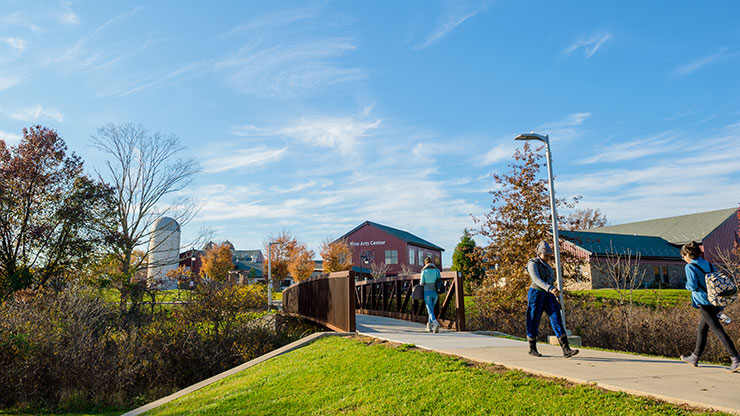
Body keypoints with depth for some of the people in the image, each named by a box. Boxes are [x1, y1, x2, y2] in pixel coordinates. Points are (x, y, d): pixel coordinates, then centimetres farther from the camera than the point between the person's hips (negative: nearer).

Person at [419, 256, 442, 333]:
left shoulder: (424, 271, -5)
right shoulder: (437, 270, 2)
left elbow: (422, 283, -4)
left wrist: (421, 283, 19)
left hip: (427, 292, -4)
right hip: (435, 292, 4)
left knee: (430, 311, -6)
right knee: (431, 309, 20)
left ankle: (435, 323, -31)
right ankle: (429, 326, 23)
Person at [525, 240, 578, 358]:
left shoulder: (546, 266, 16)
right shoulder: (533, 264, -10)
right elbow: (536, 280, -26)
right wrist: (550, 289, -39)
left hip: (548, 296, 6)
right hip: (536, 294, -6)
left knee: (557, 319, -7)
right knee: (534, 321, 3)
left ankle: (566, 350, -13)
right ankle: (532, 348, 20)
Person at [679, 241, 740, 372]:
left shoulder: (690, 267, -8)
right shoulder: (708, 264, 14)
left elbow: (693, 286, -17)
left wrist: (687, 285, 7)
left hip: (705, 303, -8)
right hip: (716, 303, 8)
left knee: (719, 331, -9)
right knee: (701, 330, 18)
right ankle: (694, 358, 29)